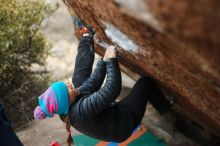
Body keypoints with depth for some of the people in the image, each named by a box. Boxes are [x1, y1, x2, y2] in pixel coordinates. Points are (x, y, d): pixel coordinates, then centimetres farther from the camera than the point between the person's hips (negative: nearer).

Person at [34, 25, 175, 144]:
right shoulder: (81, 110, -38)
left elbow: (94, 81, -6)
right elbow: (112, 89, -38)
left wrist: (105, 59, -10)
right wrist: (111, 59, -30)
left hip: (117, 114, 8)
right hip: (124, 124, -8)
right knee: (146, 81, -2)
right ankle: (166, 108, 25)